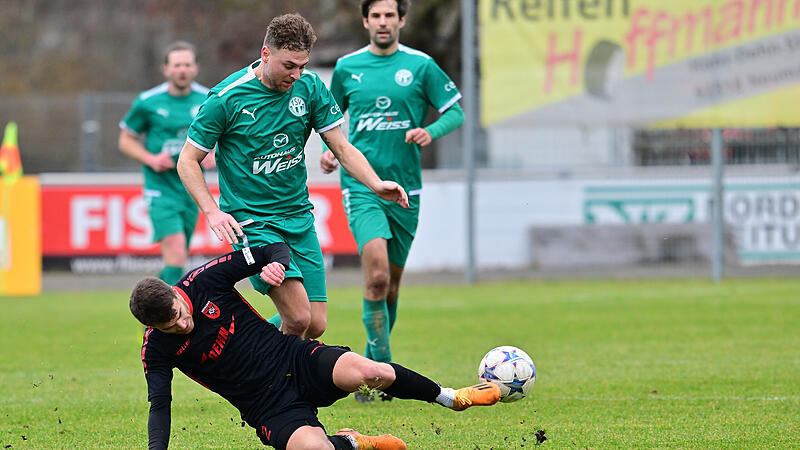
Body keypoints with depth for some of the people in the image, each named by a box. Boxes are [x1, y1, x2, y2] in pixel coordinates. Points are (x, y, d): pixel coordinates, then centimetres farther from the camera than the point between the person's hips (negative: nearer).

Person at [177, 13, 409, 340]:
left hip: (299, 219, 5)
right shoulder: (227, 98, -12)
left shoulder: (310, 87, -1)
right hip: (251, 223, -5)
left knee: (316, 325, 0)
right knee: (298, 319, -20)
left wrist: (376, 184, -14)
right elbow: (188, 161, -4)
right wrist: (212, 212, -17)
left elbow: (341, 147, 4)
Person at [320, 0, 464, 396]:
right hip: (361, 184, -1)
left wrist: (430, 131, -14)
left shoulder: (420, 65, 1)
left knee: (392, 282, 10)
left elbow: (456, 111, 5)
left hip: (405, 188, 1)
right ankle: (380, 364, -12)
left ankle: (374, 359, 30)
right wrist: (327, 150, 2)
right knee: (376, 275, -20)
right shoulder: (347, 67, 4)